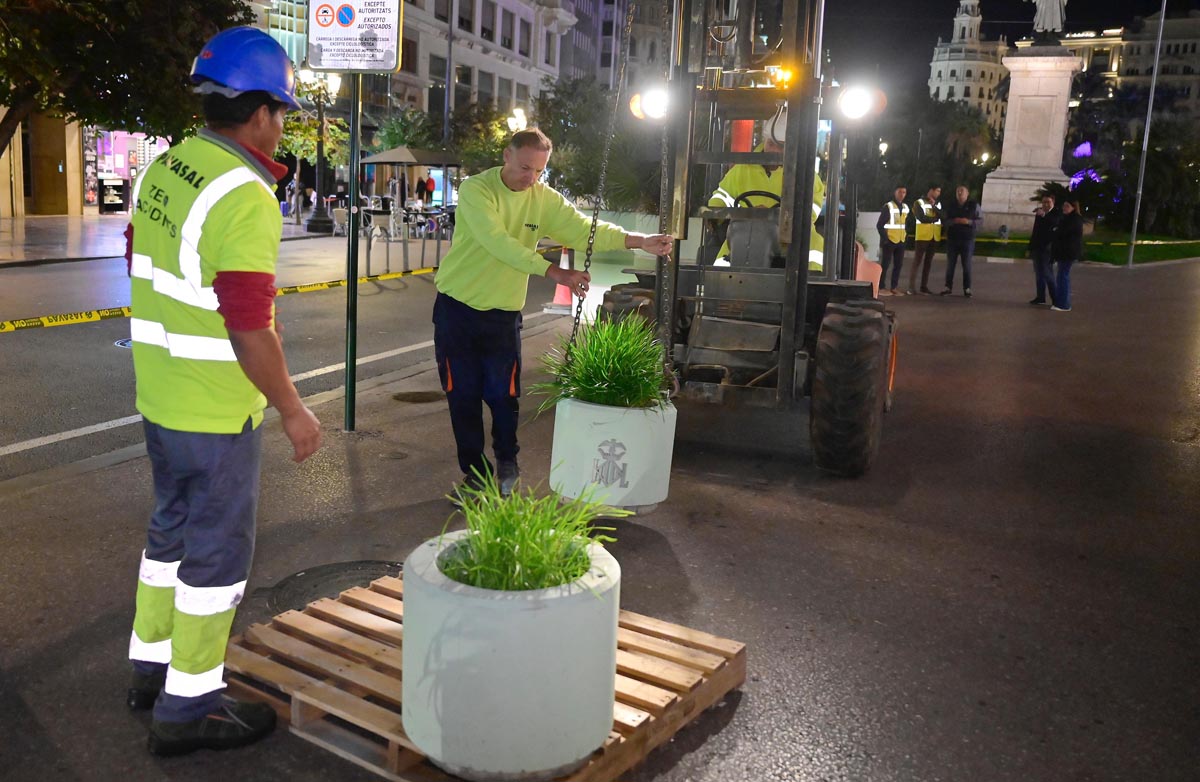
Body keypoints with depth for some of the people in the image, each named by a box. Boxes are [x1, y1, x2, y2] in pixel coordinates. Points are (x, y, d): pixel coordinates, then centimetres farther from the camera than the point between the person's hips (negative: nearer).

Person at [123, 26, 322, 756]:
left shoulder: (163, 170, 5)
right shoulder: (246, 198, -23)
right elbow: (249, 328, -25)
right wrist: (293, 409, -15)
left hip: (159, 395, 9)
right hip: (218, 410, -8)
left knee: (172, 530, 22)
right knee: (218, 552, 5)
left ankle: (152, 666, 36)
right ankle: (188, 705, 18)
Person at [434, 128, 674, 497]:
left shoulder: (544, 200, -2)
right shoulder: (475, 190, -15)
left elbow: (584, 229, -11)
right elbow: (498, 243, -28)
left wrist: (640, 241, -24)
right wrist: (553, 272, -37)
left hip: (503, 313, 2)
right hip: (456, 308, -2)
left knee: (503, 395, 1)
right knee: (463, 396, 5)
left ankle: (506, 463, 28)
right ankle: (474, 473, 23)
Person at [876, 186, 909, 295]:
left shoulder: (905, 207, 12)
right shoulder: (888, 206, -10)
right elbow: (879, 225, -12)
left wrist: (906, 235, 11)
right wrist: (884, 238, -14)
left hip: (901, 241, 7)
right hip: (889, 241, -7)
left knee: (898, 265, 8)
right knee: (885, 264, -3)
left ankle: (894, 287, 16)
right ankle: (881, 288, 1)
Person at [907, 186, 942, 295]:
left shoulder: (938, 203, 16)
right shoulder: (920, 203, -2)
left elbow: (942, 216, 0)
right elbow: (922, 218, -14)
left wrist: (934, 206, -10)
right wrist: (935, 218, -4)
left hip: (935, 236, 6)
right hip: (923, 235, -6)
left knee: (928, 262, 7)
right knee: (917, 261, -7)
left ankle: (924, 286, 10)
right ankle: (911, 287, -8)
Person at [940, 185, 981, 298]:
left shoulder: (974, 205, 2)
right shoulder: (951, 205, 8)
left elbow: (979, 220, 0)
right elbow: (944, 220, 4)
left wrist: (969, 222, -17)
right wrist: (954, 221, -15)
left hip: (968, 239, -2)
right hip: (952, 239, 2)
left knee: (966, 265, 0)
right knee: (950, 264, 3)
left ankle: (967, 289, 5)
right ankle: (948, 287, 11)